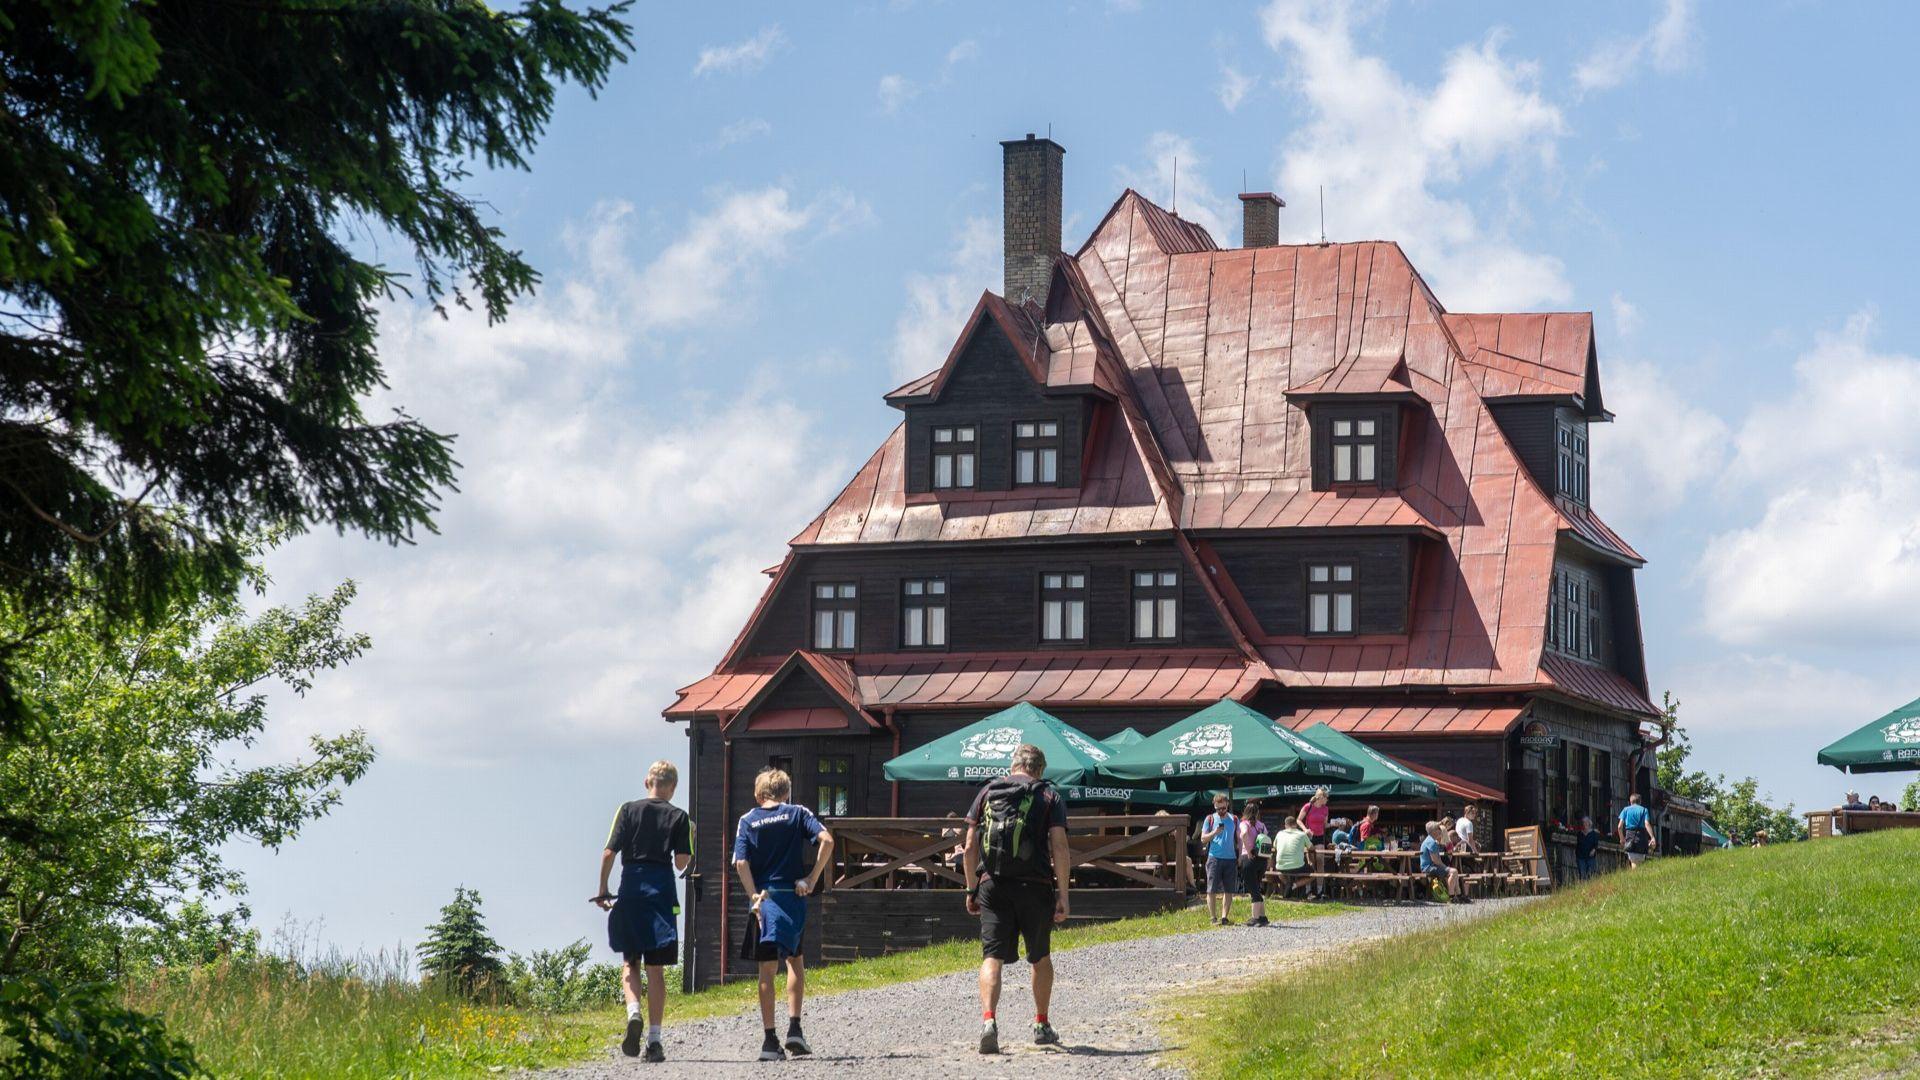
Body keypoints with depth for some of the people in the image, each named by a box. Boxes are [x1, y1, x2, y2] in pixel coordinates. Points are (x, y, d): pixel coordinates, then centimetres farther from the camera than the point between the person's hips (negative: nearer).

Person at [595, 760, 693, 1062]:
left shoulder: (628, 810, 3)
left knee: (630, 961, 12)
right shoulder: (679, 817, 2)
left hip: (630, 890, 0)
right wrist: (688, 838, 14)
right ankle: (654, 1039, 2)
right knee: (656, 969, 4)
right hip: (662, 893, 0)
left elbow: (609, 853, -2)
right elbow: (681, 863, -3)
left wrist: (602, 890, 8)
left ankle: (633, 1012, -15)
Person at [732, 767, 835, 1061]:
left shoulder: (747, 821, 6)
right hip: (793, 895, 0)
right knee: (795, 961, 16)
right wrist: (812, 879, -5)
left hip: (763, 897, 0)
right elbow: (826, 840, -10)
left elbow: (741, 863, -6)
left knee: (767, 968, 5)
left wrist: (755, 896, -9)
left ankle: (769, 1040, 3)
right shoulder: (797, 814, 5)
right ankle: (794, 1028, 3)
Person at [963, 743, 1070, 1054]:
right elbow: (1059, 848, -6)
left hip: (992, 885, 1)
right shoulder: (1049, 796, 4)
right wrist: (1062, 896, -4)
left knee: (992, 956, -5)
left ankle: (987, 1019, -27)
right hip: (1035, 887, -1)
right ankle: (1042, 1025, 27)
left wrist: (971, 889, 13)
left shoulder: (987, 792, 11)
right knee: (1041, 957, 18)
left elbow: (970, 847, 7)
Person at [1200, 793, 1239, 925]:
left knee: (1229, 890, 2)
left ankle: (1224, 917, 7)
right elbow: (1203, 839, 3)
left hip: (1230, 859, 2)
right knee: (1212, 890, -6)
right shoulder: (1210, 819, 5)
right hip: (1214, 858, -2)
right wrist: (1214, 832, -15)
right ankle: (1213, 918, -2)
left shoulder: (1234, 820, 11)